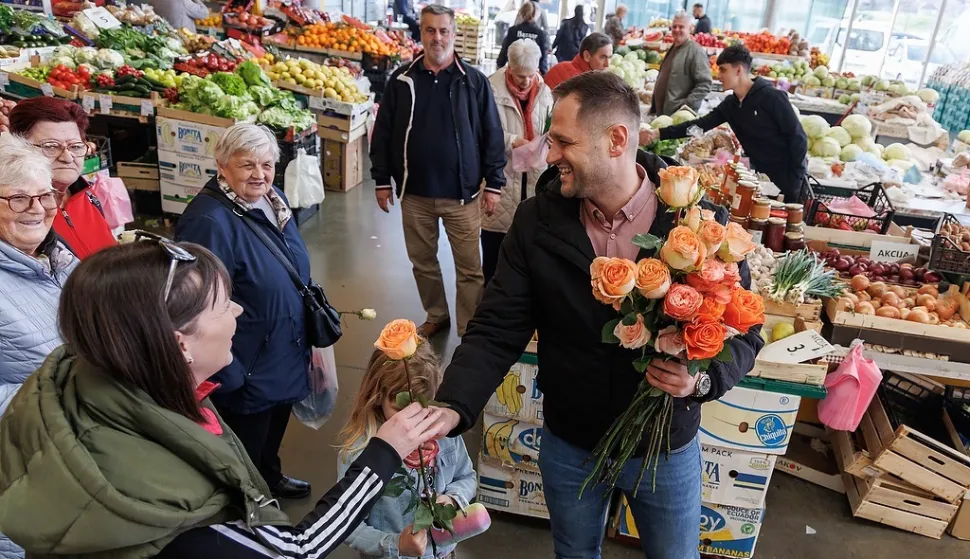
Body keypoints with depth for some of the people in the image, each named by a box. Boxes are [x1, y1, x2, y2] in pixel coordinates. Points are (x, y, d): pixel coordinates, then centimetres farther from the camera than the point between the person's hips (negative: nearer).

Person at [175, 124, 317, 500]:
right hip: (248, 371, -9)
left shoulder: (273, 201, 1)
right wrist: (227, 376, -23)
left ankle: (271, 478, 56)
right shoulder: (209, 221, -28)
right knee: (244, 457, 13)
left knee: (274, 431, 31)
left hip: (286, 357, 9)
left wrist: (313, 321, 21)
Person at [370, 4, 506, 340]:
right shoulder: (401, 80, 2)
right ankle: (436, 316, 37)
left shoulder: (474, 81, -3)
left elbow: (492, 135, -1)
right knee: (422, 261, 16)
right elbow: (383, 133, 6)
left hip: (462, 194, -2)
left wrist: (493, 184, -4)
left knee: (469, 268, 4)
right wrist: (382, 180, 4)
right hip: (414, 193, 3)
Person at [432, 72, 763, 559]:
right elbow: (497, 330, -12)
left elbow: (743, 331, -9)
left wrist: (703, 379, -30)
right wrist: (453, 408, -27)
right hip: (567, 446, 2)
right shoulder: (537, 221, -13)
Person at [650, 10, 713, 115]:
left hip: (679, 116, -9)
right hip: (661, 113, 9)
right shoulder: (672, 49, 16)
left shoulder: (696, 51, -12)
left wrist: (685, 106, -23)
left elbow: (704, 85, -19)